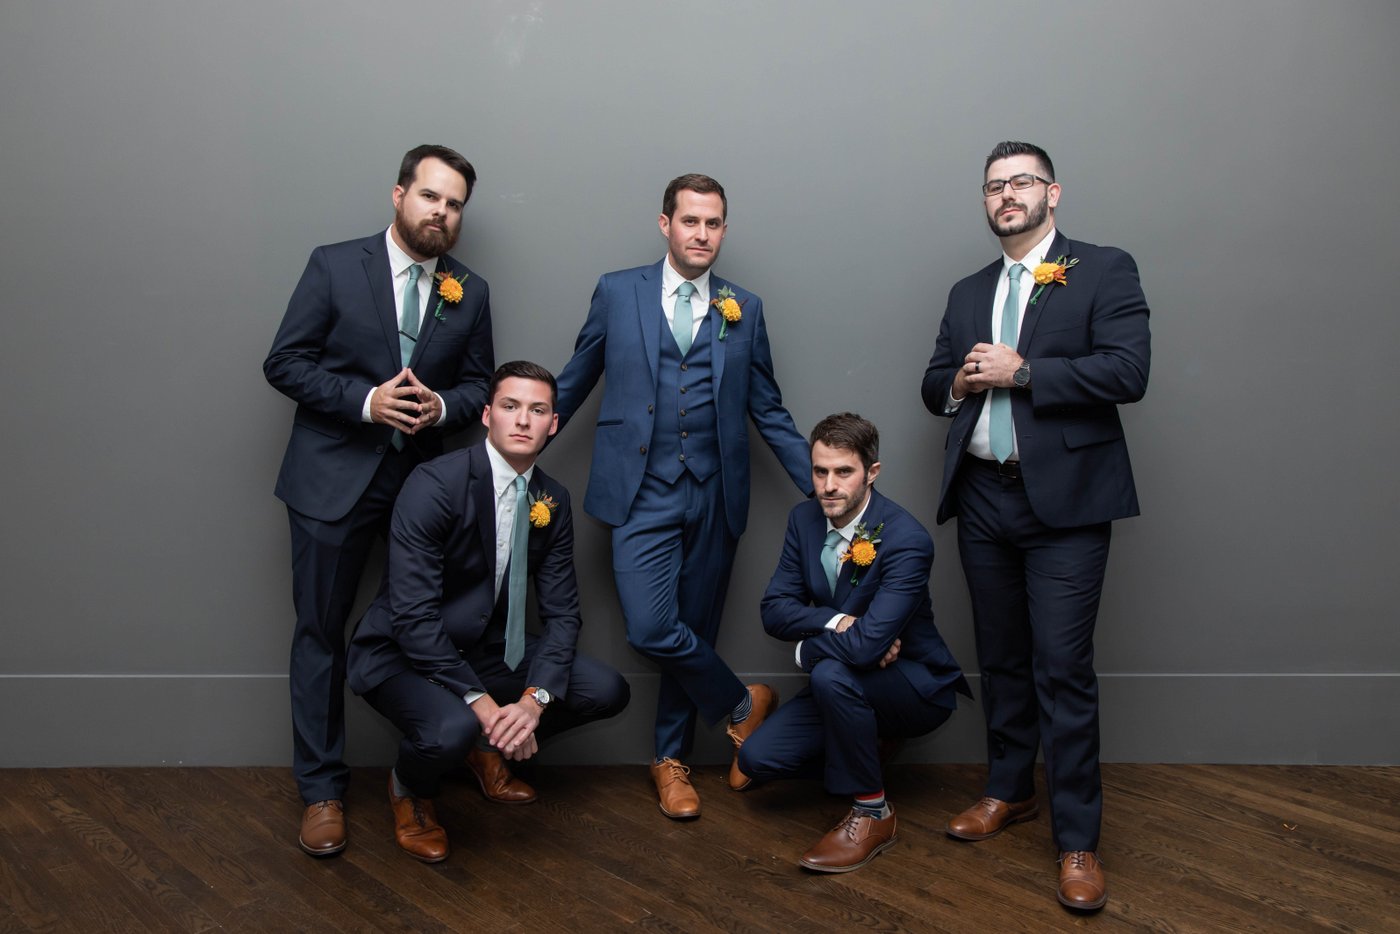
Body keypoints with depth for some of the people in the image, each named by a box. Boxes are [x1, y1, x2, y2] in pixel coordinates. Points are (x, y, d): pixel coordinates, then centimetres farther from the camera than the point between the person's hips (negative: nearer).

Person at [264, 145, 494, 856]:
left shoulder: (469, 291, 7)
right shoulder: (334, 266, -3)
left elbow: (478, 383, 11)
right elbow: (284, 362, -4)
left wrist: (441, 406, -11)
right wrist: (365, 400, -17)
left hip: (427, 475, 3)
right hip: (336, 477, -2)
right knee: (321, 633, 5)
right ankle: (321, 787, 19)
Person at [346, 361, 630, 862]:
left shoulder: (552, 501, -2)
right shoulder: (435, 484, -22)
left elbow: (562, 612, -2)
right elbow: (413, 617, -26)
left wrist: (535, 698, -19)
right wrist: (481, 702, -29)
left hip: (487, 647, 6)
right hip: (403, 653, -6)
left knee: (607, 691, -8)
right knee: (451, 729, -37)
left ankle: (491, 747, 19)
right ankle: (408, 789, 3)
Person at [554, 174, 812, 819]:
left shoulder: (745, 308, 9)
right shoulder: (618, 293, 5)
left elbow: (768, 410, 12)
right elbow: (573, 383, 12)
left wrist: (821, 486, 6)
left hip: (714, 497, 2)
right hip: (642, 494, -1)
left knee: (692, 631, 8)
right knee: (652, 631, -13)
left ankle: (671, 759, 28)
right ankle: (741, 705, 15)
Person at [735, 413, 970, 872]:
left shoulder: (906, 539, -27)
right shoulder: (804, 519, -4)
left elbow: (866, 644, -35)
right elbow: (775, 609, -7)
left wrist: (806, 648, -17)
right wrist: (838, 622, -24)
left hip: (916, 687, -6)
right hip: (846, 688, 6)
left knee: (832, 673, -36)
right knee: (757, 759, -12)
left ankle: (872, 812, -14)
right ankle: (853, 757, 17)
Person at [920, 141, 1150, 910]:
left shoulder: (1104, 271, 0)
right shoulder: (968, 293, 17)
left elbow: (1127, 372, -13)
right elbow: (934, 383, 18)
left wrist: (1019, 371, -15)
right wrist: (959, 383, -5)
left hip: (1063, 499, -5)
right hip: (982, 498, 6)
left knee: (1063, 668, -6)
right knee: (1001, 659, 15)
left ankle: (1077, 840, 5)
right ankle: (1009, 789, 32)